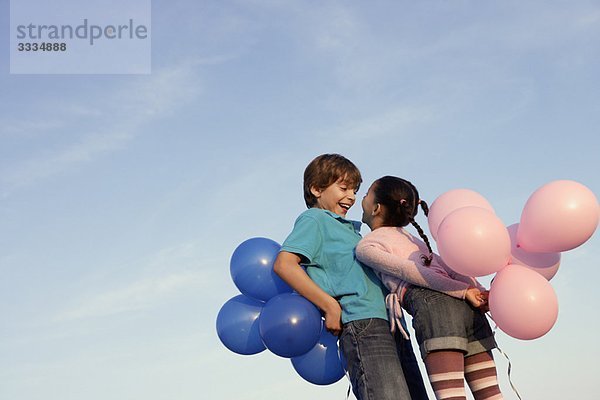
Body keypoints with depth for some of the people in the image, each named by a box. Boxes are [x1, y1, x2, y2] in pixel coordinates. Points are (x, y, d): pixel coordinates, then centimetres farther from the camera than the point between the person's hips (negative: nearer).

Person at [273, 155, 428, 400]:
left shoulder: (350, 228, 31)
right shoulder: (314, 219, 7)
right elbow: (284, 264, -9)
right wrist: (330, 306, -13)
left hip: (392, 326, 9)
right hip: (362, 324, -9)